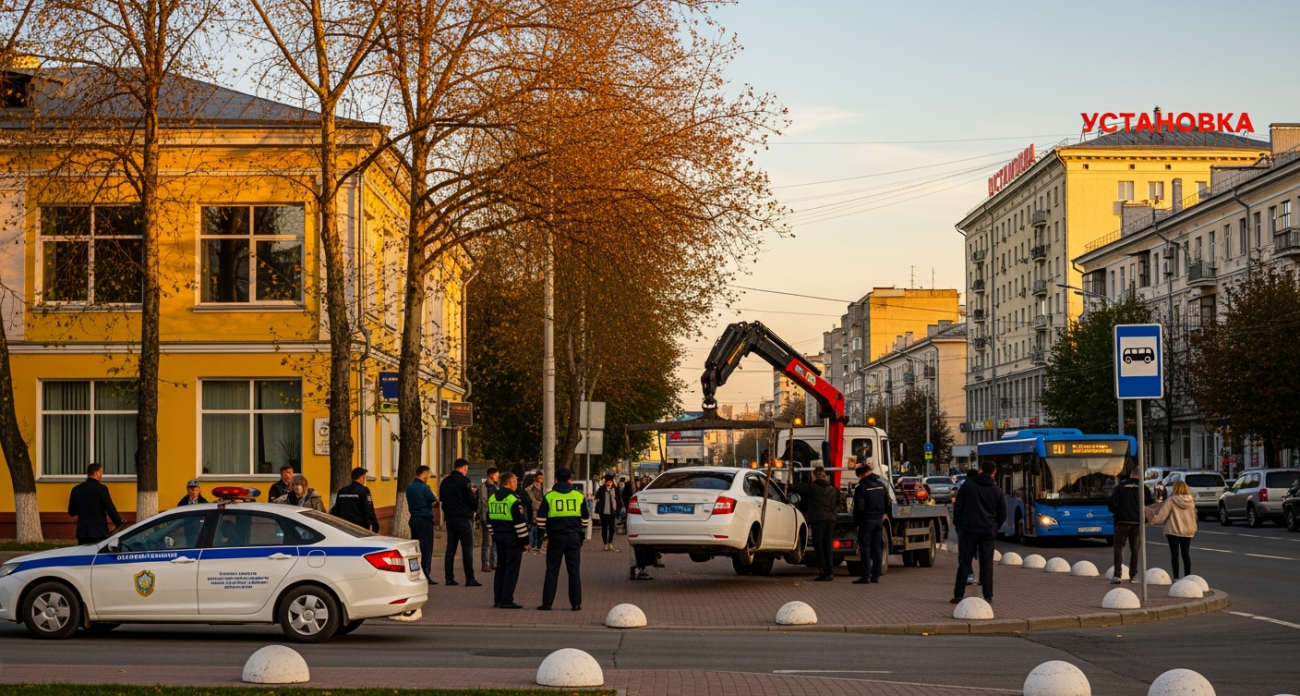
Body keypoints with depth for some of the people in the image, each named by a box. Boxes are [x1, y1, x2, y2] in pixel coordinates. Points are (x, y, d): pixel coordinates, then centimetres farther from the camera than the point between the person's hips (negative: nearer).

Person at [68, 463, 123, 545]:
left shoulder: (76, 489, 6)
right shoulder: (101, 488, -9)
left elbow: (71, 512, 14)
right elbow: (111, 510, -10)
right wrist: (120, 525, -3)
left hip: (82, 532, 5)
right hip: (99, 532, -5)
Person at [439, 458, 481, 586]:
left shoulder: (445, 482, 9)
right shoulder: (463, 481, -12)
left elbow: (441, 499, 16)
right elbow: (472, 501, -11)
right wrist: (475, 495, 8)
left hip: (450, 519, 7)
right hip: (464, 519, -7)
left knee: (450, 548, 10)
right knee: (467, 548, -5)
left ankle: (449, 577, 7)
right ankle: (469, 579, -8)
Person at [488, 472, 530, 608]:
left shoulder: (492, 498, 11)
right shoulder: (514, 499, -15)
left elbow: (490, 519, 17)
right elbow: (520, 521, -16)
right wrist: (524, 540, -10)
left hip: (499, 537, 8)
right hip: (512, 538, -8)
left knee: (501, 568, 13)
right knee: (511, 569, -5)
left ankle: (498, 599, 14)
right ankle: (506, 600, -8)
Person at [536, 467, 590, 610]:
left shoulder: (549, 496, -3)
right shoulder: (579, 496, 3)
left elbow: (541, 519, -4)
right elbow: (585, 519, 9)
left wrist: (546, 531, 14)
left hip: (556, 537, -1)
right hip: (573, 537, 1)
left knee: (552, 570, 5)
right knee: (574, 570, 6)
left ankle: (547, 603, 3)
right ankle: (576, 603, 4)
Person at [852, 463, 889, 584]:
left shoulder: (861, 487, -14)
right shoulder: (881, 485, 8)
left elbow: (858, 506, -15)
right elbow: (887, 502, 15)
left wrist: (857, 520, -3)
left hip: (867, 520, -7)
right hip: (879, 520, 7)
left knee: (865, 548, -5)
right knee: (876, 548, 11)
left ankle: (866, 576, -9)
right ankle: (876, 575, 13)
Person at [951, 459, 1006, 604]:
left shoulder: (968, 484, -2)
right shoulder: (997, 490, 3)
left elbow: (958, 506, -3)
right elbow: (1002, 513, 7)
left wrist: (958, 523, 8)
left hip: (968, 528, -1)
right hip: (988, 530, 1)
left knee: (964, 562, 2)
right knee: (987, 562, 7)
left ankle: (958, 595, 0)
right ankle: (988, 596, 3)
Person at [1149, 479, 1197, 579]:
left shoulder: (1171, 500, -13)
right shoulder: (1191, 501, 3)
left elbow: (1162, 515, -14)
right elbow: (1194, 515, 14)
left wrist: (1153, 519, -2)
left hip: (1173, 531, -5)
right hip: (1187, 531, 5)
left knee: (1175, 554, 0)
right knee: (1186, 554, 10)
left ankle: (1176, 577, -3)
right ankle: (1188, 576, 9)